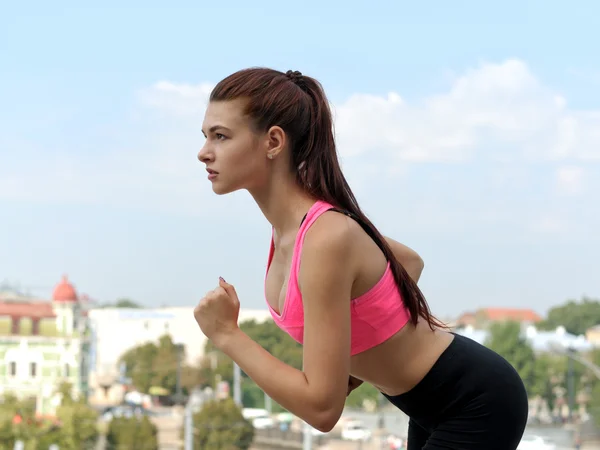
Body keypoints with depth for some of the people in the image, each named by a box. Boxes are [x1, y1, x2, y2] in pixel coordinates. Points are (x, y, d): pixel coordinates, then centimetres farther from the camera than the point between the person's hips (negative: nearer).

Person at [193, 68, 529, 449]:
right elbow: (409, 262, 17)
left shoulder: (326, 238, -30)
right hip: (440, 402, 10)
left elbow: (322, 406, -31)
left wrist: (227, 334, -22)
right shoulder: (292, 224, -2)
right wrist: (357, 363, 9)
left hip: (476, 405, -10)